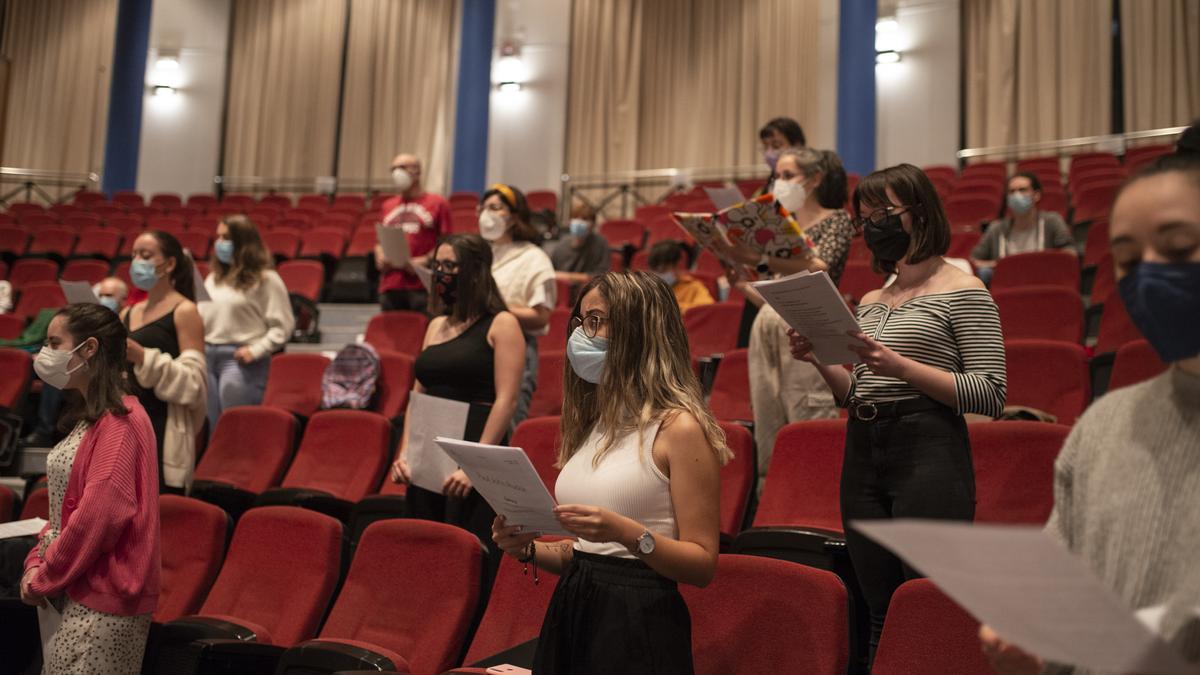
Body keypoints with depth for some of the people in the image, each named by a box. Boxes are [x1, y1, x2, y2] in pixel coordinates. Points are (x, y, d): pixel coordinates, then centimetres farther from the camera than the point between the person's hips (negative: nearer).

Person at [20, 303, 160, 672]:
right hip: (73, 593, 9)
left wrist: (43, 580, -13)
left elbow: (99, 515, -23)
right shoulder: (89, 417, 14)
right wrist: (36, 562, 4)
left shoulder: (120, 423, -17)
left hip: (103, 602, -9)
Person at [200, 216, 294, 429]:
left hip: (240, 359, -7)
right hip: (206, 355, 7)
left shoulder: (266, 279, -5)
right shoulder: (214, 277, 17)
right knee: (208, 427, 11)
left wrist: (255, 351, -16)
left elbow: (282, 326, -9)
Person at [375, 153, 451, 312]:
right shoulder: (388, 206, 19)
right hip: (390, 285, 5)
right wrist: (380, 256, 4)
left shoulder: (437, 203, 3)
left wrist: (424, 261, -14)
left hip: (422, 285, -5)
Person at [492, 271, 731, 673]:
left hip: (639, 625, -7)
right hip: (571, 613, 7)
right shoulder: (592, 423, 10)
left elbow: (703, 565, -13)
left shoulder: (678, 427, -12)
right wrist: (528, 549, -1)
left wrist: (628, 533, -26)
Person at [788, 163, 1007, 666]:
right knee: (879, 614, 11)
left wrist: (900, 367, -18)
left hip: (929, 454, -6)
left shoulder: (963, 292, -1)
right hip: (863, 456, 6)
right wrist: (821, 361, 2)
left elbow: (991, 394, -10)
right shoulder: (871, 302, 17)